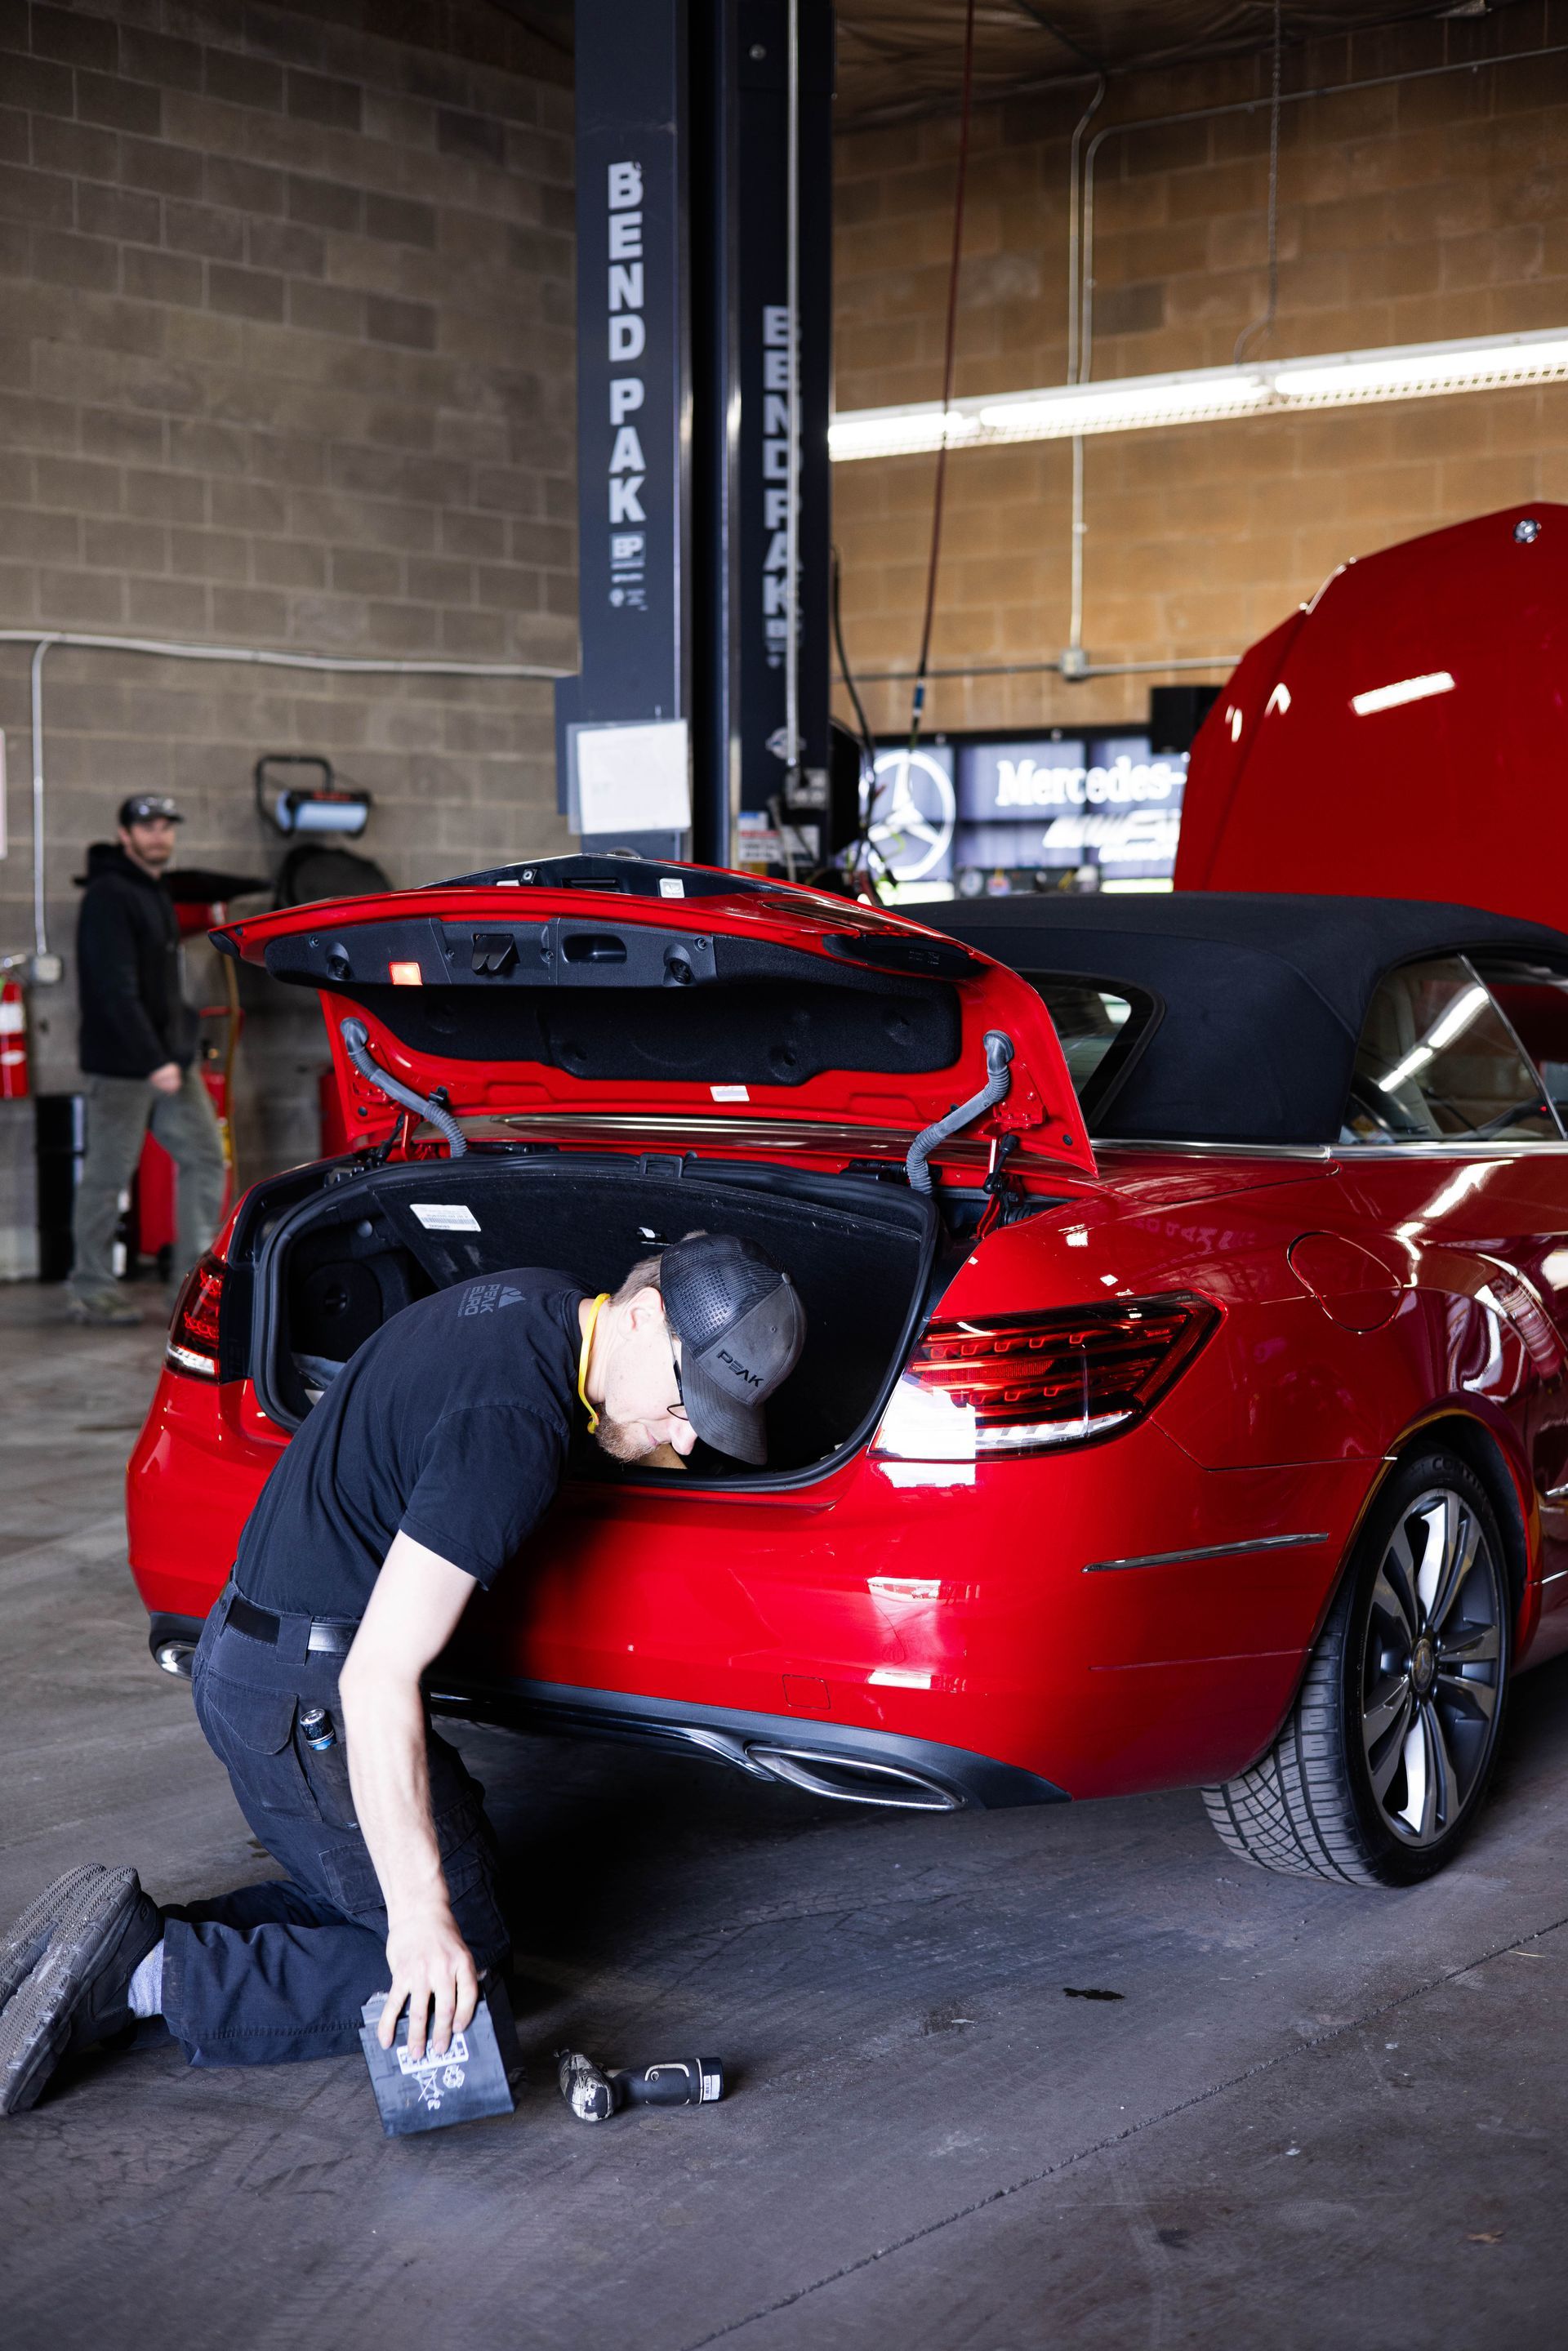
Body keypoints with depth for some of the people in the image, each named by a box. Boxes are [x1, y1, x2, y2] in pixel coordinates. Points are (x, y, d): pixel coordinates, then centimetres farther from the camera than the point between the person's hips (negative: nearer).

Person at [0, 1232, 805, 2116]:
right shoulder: (514, 1427, -26)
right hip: (308, 1697, -10)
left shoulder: (536, 1301, 2)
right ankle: (151, 1975, -8)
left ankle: (127, 1932, 9)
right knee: (460, 1959, -4)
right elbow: (379, 1677, -30)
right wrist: (421, 1912, -30)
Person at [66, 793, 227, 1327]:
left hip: (169, 1057, 9)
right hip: (122, 1064, -9)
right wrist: (153, 1061, -23)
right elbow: (116, 989, -21)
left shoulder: (156, 894, 16)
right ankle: (89, 1291, 11)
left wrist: (182, 1041, 13)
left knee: (205, 1156, 5)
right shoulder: (109, 897, -14)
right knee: (108, 1174, 0)